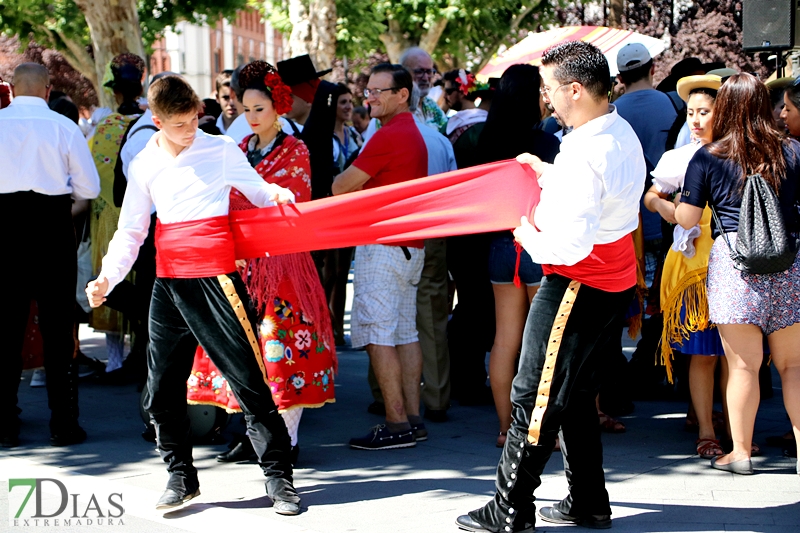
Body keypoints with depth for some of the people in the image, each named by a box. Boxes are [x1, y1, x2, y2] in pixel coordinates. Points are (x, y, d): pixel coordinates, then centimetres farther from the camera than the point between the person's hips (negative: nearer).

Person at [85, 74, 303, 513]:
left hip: (216, 278, -4)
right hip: (168, 282, 4)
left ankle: (279, 478, 1)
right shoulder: (144, 165, 10)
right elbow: (131, 230, 14)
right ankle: (181, 476, 22)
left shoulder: (221, 150, 1)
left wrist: (279, 195, -14)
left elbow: (257, 190, 9)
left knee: (248, 379, -6)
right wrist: (108, 277, 1)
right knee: (162, 391, 7)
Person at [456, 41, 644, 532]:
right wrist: (546, 172, 16)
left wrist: (529, 236, -10)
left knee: (536, 398, -2)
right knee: (577, 396, 19)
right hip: (616, 283, 10)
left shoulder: (585, 153, -25)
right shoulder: (622, 133, 6)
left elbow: (571, 244, -28)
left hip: (579, 286, -10)